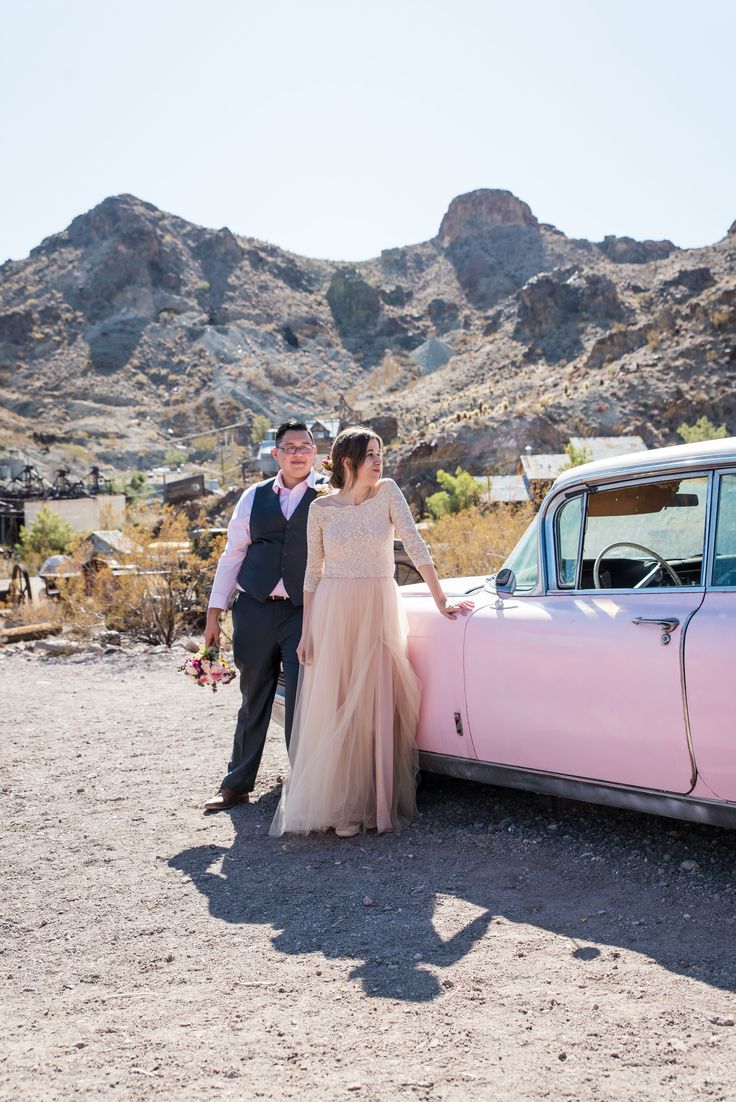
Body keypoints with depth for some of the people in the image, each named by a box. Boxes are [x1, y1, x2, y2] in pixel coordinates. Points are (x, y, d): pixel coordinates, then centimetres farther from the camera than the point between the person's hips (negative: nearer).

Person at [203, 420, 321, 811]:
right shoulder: (255, 497, 9)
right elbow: (232, 554, 11)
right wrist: (214, 611, 8)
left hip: (304, 613, -2)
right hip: (254, 609, 3)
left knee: (300, 703, -5)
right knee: (253, 701, 12)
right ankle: (236, 783, 24)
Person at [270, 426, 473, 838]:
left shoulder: (388, 492, 0)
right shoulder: (322, 508, 1)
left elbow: (415, 545, -5)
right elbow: (313, 572, 5)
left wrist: (441, 600, -12)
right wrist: (306, 631, 3)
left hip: (379, 610, 0)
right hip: (334, 613, 0)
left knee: (378, 707, 2)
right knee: (334, 708, 2)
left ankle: (377, 802, 14)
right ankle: (339, 805, 12)